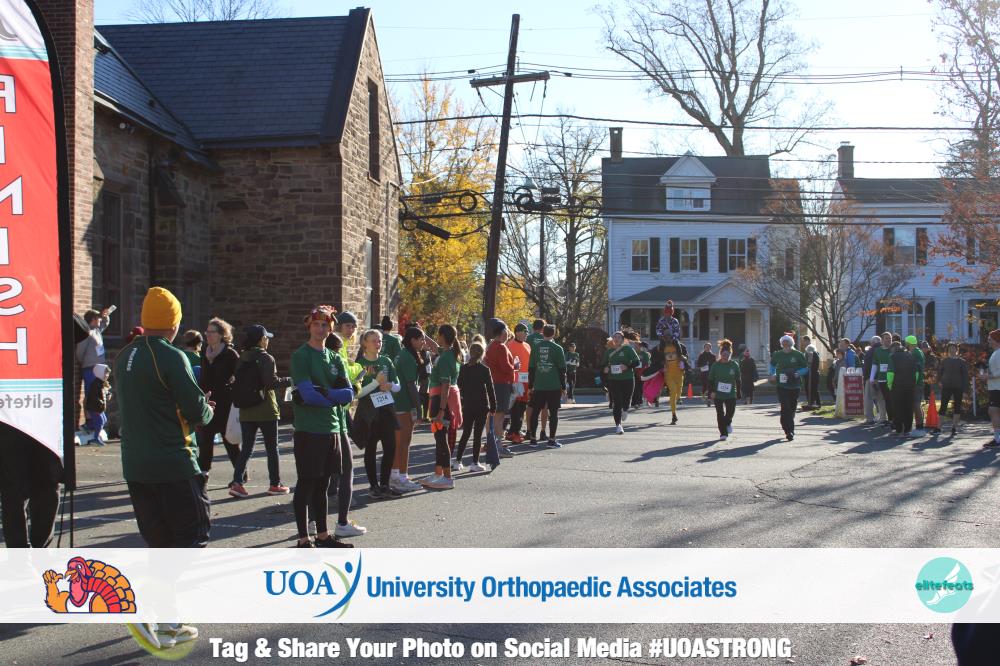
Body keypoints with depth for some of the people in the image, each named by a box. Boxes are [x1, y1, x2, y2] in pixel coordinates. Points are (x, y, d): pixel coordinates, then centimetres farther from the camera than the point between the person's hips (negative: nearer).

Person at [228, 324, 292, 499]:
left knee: (246, 448, 9)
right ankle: (275, 484, 13)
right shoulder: (266, 358, -12)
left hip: (246, 412, 5)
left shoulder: (242, 359, 6)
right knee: (272, 448, 7)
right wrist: (290, 381, -9)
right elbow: (272, 382, -21)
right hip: (266, 411, -5)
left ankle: (237, 482, -3)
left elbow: (237, 382, 7)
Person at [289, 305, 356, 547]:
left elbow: (348, 393, 1)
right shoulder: (301, 355, -5)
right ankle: (303, 540, 6)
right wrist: (334, 396, -6)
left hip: (332, 428, 6)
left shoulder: (335, 358, 13)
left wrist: (321, 393, -13)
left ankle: (323, 535, 22)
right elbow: (308, 393, -17)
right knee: (306, 484, 0)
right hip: (308, 430, -6)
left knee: (322, 485, 14)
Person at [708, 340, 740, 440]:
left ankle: (728, 423, 33)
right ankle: (723, 433, 14)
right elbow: (710, 380, 0)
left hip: (731, 394, 0)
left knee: (730, 412, -3)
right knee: (720, 414, 2)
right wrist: (711, 392, -9)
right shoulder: (716, 365, -4)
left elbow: (738, 380, 5)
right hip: (718, 394, 0)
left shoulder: (734, 365, -2)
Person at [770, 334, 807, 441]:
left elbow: (805, 368, 4)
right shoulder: (777, 355, 4)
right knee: (785, 407, -12)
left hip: (794, 385, 0)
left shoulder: (798, 355, -1)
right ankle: (789, 431, -13)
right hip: (782, 384, 0)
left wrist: (798, 373, -15)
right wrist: (773, 374, 4)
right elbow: (772, 365, 21)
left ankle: (788, 429, 29)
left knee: (792, 408, 11)